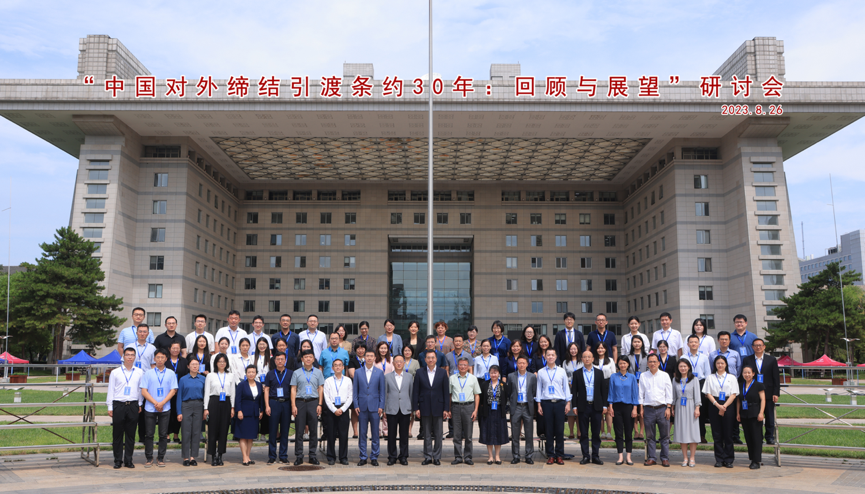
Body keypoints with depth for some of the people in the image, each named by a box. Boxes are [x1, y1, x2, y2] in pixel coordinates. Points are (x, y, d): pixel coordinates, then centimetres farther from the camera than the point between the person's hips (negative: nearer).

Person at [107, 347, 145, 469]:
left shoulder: (140, 372, 8)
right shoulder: (115, 372, 6)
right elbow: (111, 390, 7)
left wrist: (140, 404, 10)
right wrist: (110, 407, 3)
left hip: (133, 405, 1)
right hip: (118, 405, -1)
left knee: (131, 434, 4)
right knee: (117, 434, 3)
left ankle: (128, 460, 12)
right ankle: (117, 460, 12)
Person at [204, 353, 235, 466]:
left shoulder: (230, 376, 10)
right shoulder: (210, 376, 4)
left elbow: (232, 393, 11)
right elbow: (206, 393, 2)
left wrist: (232, 407, 6)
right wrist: (206, 408, -4)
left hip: (226, 403, 2)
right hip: (214, 403, -2)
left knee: (224, 430, 2)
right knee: (213, 429, -3)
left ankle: (220, 455, 10)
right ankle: (213, 456, 5)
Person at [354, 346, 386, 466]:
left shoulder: (380, 372, 4)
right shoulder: (358, 372, 6)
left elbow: (382, 391, 4)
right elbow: (355, 390, 7)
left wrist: (381, 406, -3)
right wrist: (356, 405, -1)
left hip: (375, 406, -1)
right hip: (362, 406, 1)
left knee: (375, 433, 3)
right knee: (362, 433, 4)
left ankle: (374, 457, 12)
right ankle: (363, 457, 13)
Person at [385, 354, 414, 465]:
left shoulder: (409, 377, 9)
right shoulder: (387, 377, 6)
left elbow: (411, 393, 9)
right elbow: (385, 394, 7)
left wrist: (412, 408, 6)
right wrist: (384, 409, 3)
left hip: (405, 410, 1)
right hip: (392, 410, -1)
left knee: (404, 434, 4)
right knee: (391, 434, 3)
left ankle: (403, 457, 14)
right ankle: (392, 457, 14)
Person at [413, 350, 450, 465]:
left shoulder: (442, 373, 3)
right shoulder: (420, 373, 4)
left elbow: (446, 392, 2)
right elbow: (415, 392, 3)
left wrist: (446, 409, -3)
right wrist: (416, 408, -4)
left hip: (438, 408, 0)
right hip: (425, 408, 0)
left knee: (438, 434, 4)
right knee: (426, 434, 6)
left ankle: (437, 457, 13)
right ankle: (428, 457, 14)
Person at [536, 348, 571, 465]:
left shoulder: (562, 371, 8)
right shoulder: (541, 372, 7)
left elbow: (566, 387, 10)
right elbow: (539, 388, 8)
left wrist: (568, 403, 4)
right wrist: (539, 404, 3)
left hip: (560, 402, 0)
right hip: (546, 403, 0)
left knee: (560, 430, 0)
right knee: (549, 430, 1)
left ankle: (560, 455, 10)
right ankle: (550, 455, 9)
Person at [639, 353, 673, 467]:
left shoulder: (665, 375, 6)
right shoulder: (643, 376, 8)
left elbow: (669, 393, 6)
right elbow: (641, 393, 10)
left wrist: (668, 408, -2)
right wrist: (641, 408, 3)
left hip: (662, 408, -1)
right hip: (648, 409, 1)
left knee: (665, 435, 2)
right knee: (649, 436, 4)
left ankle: (665, 458, 11)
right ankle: (651, 458, 12)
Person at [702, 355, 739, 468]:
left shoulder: (731, 378, 8)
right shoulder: (711, 378, 10)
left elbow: (733, 394, 1)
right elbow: (708, 394, 4)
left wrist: (724, 406, -10)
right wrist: (718, 405, -10)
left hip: (728, 406, -1)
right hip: (714, 407, 1)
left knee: (728, 434, -2)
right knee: (717, 434, 1)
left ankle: (728, 460, 6)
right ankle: (719, 459, 7)